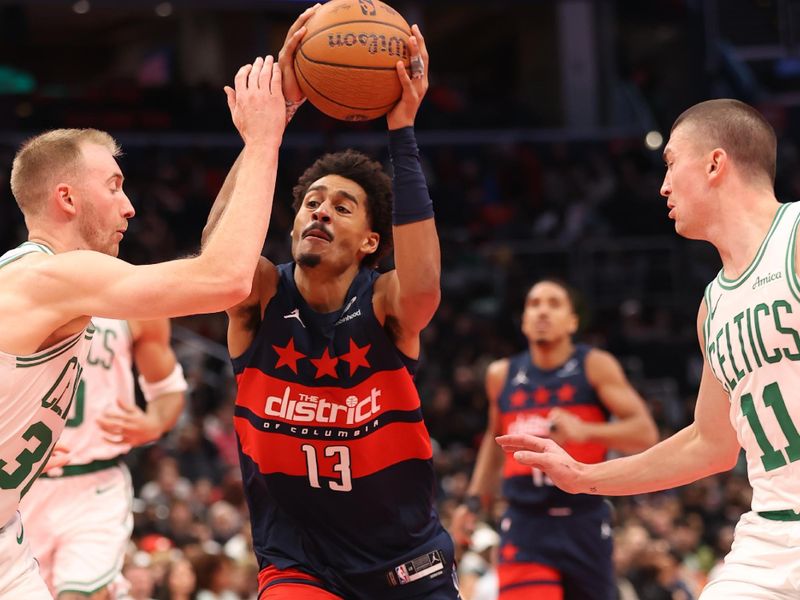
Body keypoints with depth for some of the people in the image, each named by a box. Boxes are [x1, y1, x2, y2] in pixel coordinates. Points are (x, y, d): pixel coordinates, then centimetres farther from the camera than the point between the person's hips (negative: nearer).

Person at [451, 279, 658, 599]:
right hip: (526, 527, 1)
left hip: (584, 524, -1)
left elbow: (645, 432, -10)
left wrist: (585, 431, -25)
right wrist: (474, 500, 18)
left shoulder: (595, 366, -3)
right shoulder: (502, 375, 8)